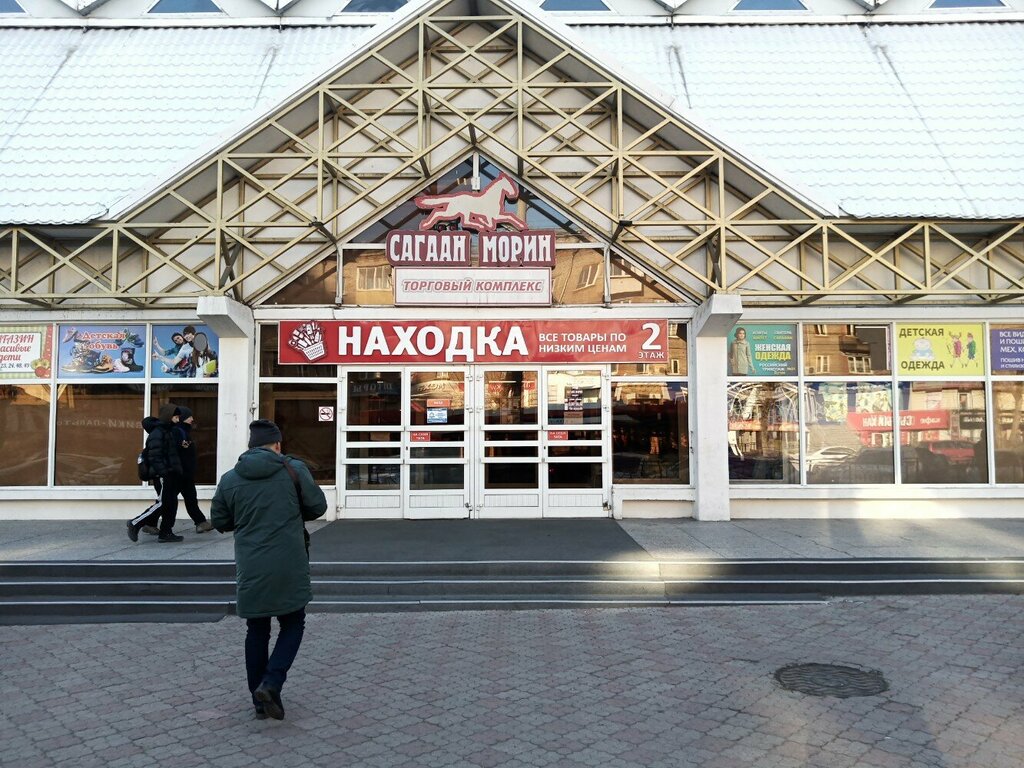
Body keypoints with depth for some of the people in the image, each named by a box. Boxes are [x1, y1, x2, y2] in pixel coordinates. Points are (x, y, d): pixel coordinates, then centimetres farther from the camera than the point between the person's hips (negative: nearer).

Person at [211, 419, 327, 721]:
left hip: (250, 569, 3)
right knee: (292, 624, 14)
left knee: (256, 631, 15)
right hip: (289, 567, -3)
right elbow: (318, 506, 2)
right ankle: (271, 683, -3)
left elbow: (220, 522, 11)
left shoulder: (229, 479, 1)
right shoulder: (293, 469, -5)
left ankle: (260, 700, 22)